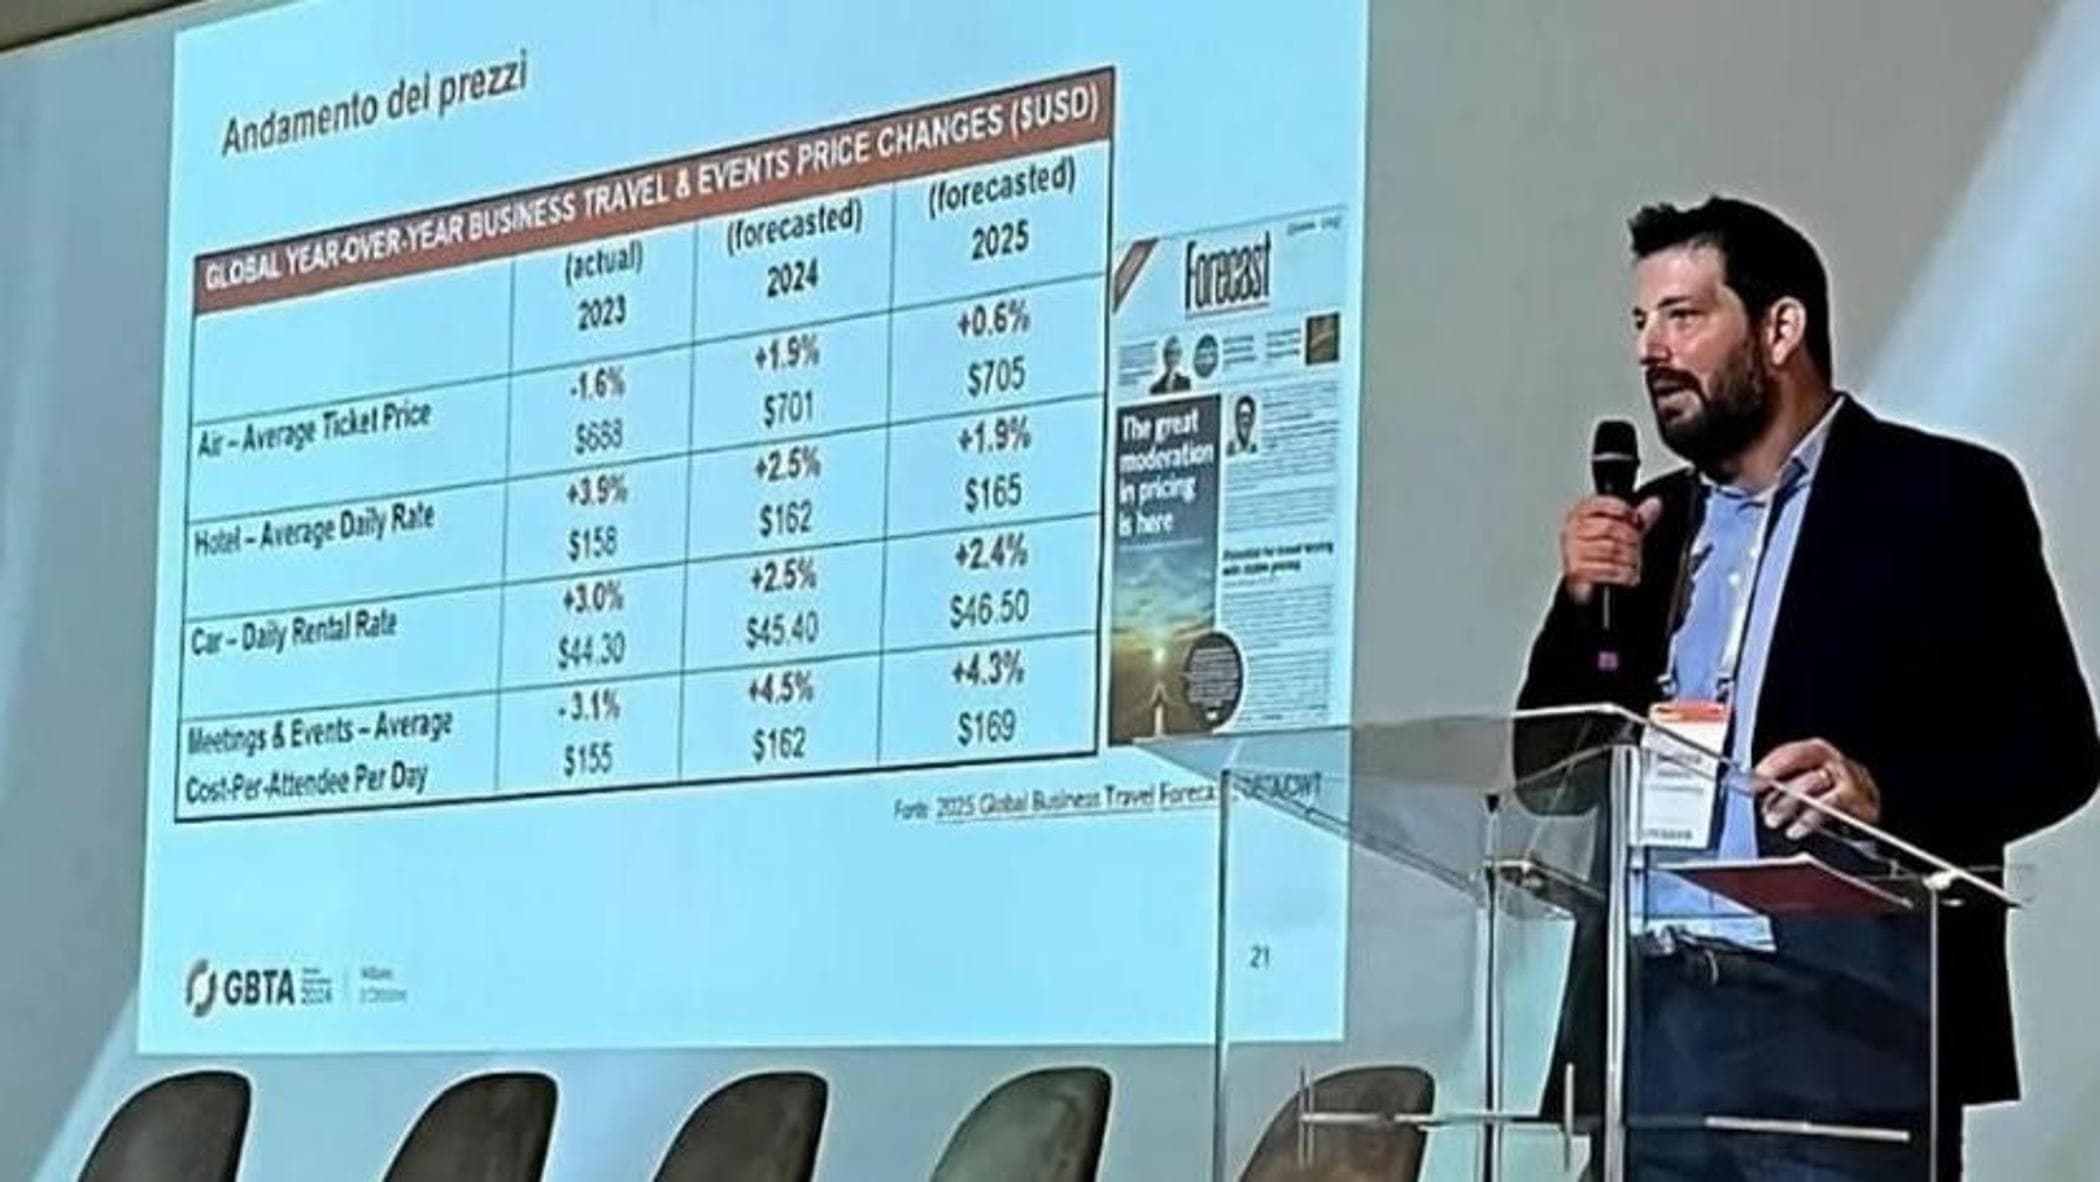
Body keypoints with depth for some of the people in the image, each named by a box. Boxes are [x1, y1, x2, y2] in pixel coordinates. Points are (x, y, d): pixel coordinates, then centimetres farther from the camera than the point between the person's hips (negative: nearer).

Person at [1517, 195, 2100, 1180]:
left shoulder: (1942, 497, 3)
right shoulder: (1647, 526, 19)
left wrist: (1882, 790, -20)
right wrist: (1586, 605, 1)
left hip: (1844, 1024, -5)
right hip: (1654, 1021, 5)